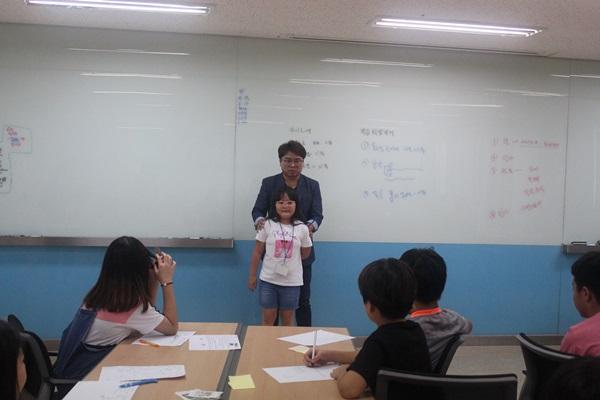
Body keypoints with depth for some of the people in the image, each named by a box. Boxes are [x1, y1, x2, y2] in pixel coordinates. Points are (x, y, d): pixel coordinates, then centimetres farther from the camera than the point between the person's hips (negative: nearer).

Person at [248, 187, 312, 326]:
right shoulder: (267, 225, -5)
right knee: (268, 319, 9)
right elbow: (257, 252, 2)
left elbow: (304, 255, 9)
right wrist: (252, 275, 3)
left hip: (292, 282, 1)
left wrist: (309, 239, -1)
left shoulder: (302, 228, -3)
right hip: (268, 280, 0)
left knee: (288, 320, 13)